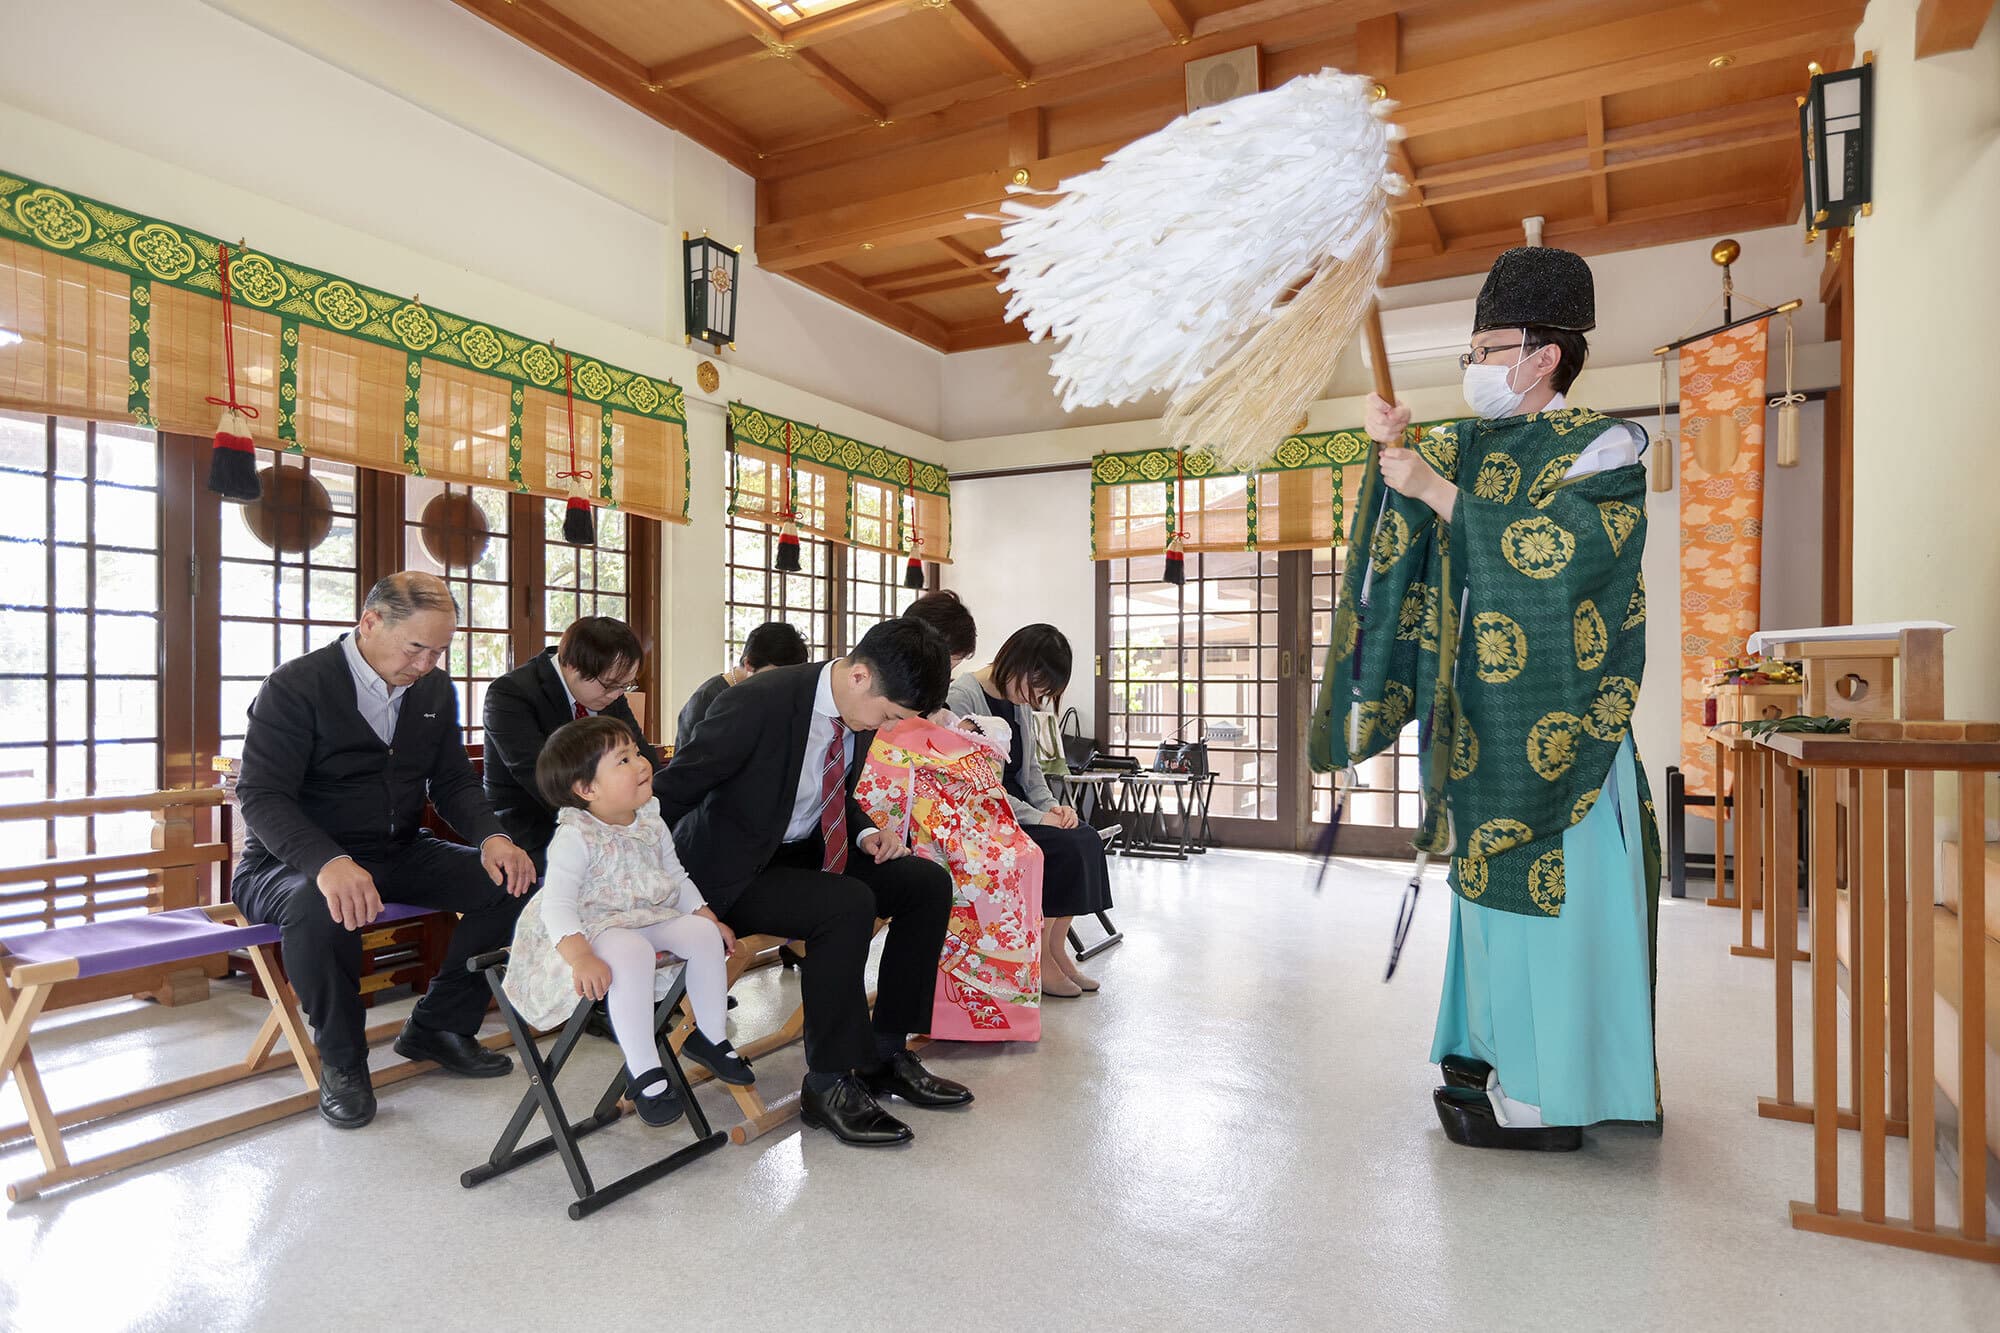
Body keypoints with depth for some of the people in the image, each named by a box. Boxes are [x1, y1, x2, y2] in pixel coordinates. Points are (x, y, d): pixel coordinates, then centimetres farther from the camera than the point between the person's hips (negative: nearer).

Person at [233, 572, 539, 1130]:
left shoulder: (435, 690, 5)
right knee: (320, 909, -39)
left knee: (509, 880, -14)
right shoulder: (294, 687, -14)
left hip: (399, 854, 6)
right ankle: (342, 1059, -12)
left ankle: (438, 1026, 5)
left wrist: (492, 838, -15)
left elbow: (453, 781, 7)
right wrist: (328, 863, -41)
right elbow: (262, 796, -22)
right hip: (297, 863, -5)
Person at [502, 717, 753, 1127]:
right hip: (592, 930, -7)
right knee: (631, 953, -36)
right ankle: (644, 1071, -25)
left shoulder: (651, 823, 4)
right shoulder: (575, 838, -19)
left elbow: (677, 878, 15)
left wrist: (708, 918, 6)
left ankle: (710, 1038, 6)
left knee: (703, 933, -13)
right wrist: (580, 957, -39)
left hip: (649, 918, 7)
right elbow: (557, 905, -25)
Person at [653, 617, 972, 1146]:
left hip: (807, 852, 8)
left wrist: (867, 834, -4)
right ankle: (829, 1084, -14)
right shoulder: (758, 701, -26)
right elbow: (669, 791, -19)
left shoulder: (859, 713, -3)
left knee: (928, 883, -4)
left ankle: (887, 1053, 7)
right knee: (849, 906, -31)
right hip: (736, 871, -8)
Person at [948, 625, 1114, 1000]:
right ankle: (1039, 960, -9)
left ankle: (1056, 950, -7)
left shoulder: (1022, 701, 11)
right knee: (1064, 848, -23)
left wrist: (1050, 805, 0)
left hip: (1015, 808, 8)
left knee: (1086, 838, -13)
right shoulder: (963, 697, -16)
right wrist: (1036, 816, -20)